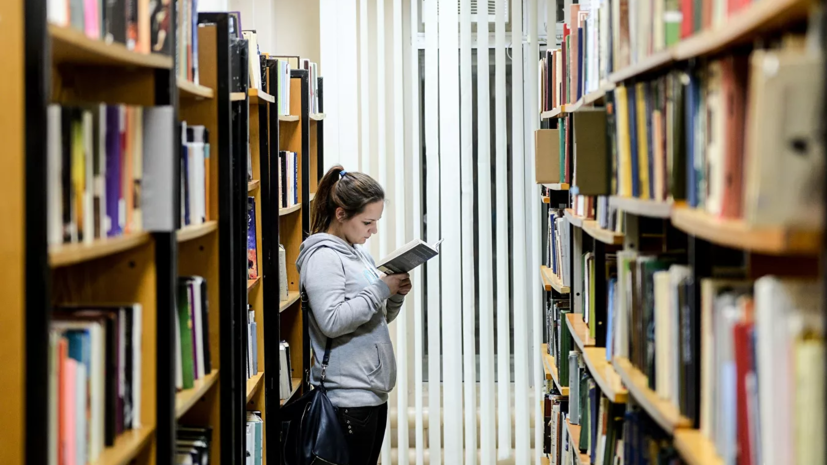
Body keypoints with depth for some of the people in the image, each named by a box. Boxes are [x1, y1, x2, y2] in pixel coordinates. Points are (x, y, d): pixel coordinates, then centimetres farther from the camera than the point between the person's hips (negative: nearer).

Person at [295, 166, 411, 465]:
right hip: (349, 396, -9)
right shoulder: (322, 257, -12)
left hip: (375, 391, 9)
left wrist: (396, 294, 3)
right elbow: (332, 321, -23)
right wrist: (381, 288, -18)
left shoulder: (360, 254, 16)